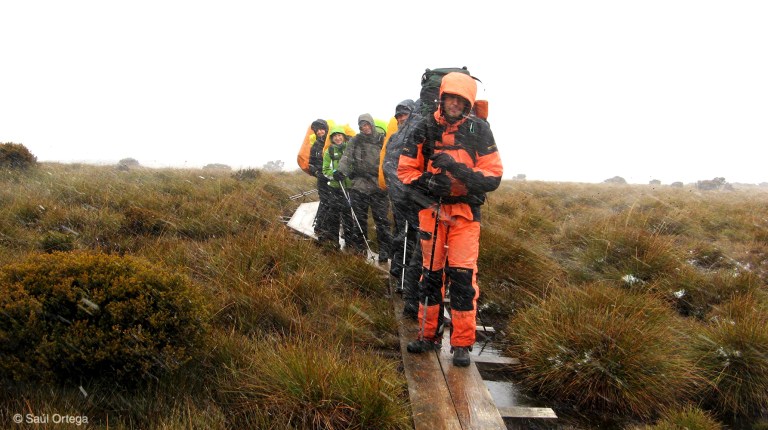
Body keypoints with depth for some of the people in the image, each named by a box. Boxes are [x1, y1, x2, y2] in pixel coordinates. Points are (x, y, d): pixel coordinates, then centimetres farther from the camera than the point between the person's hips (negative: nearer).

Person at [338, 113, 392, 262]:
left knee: (381, 219, -3)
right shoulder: (355, 141, 9)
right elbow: (347, 157, -1)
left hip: (379, 186, -2)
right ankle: (359, 246, 23)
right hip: (359, 185, 2)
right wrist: (341, 171, -18)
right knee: (359, 218, 11)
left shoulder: (381, 140, 4)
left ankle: (384, 251, 4)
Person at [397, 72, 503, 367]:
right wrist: (427, 182, -18)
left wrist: (460, 171, -22)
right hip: (431, 208, 2)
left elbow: (494, 176, -6)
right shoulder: (424, 128, 1)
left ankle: (462, 344, 4)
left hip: (465, 212, -2)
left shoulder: (479, 130, -2)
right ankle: (428, 334, 24)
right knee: (431, 273, 10)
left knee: (463, 276, -7)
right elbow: (405, 170, 2)